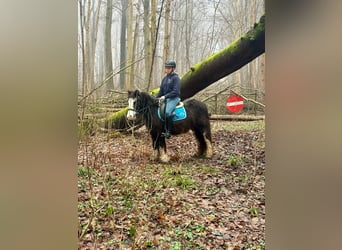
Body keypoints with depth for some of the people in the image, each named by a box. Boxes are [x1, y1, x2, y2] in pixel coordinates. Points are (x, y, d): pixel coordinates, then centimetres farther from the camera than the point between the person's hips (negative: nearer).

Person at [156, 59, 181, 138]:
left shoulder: (175, 78, -6)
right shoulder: (165, 78, 16)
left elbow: (175, 91, -16)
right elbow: (161, 90, 18)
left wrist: (165, 96, -22)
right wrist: (156, 98, 3)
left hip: (174, 98, -8)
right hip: (165, 98, 8)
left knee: (167, 112, -31)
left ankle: (168, 132, -23)